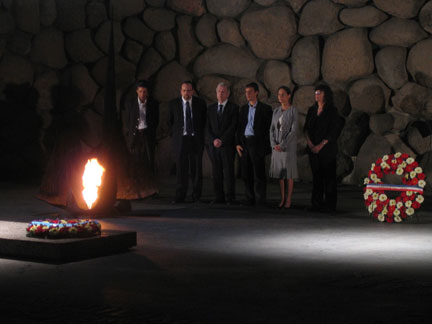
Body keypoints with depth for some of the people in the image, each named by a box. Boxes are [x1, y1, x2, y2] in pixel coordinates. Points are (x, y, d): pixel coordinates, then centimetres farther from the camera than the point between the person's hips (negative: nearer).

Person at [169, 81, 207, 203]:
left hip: (196, 139, 0)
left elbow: (205, 121, 13)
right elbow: (171, 121, 14)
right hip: (180, 139, 0)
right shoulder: (174, 104, 3)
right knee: (181, 169, -1)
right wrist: (176, 134, 10)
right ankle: (180, 196, 3)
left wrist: (200, 135, 10)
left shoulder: (200, 103, 3)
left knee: (196, 169, 2)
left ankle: (196, 196, 10)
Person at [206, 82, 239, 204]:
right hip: (213, 145, 4)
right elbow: (208, 127, 8)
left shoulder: (234, 108, 3)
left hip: (227, 145, -3)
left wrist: (222, 140, -12)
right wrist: (213, 140, -8)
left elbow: (233, 127, -6)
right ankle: (219, 197, 7)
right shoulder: (211, 108, 14)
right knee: (216, 172, 2)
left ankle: (231, 198, -2)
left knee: (229, 171, -6)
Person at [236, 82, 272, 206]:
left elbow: (268, 128, -3)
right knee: (246, 174, 7)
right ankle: (250, 199, 14)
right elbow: (239, 127, 15)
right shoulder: (243, 108, 16)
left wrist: (265, 145, -10)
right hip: (244, 143, 5)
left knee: (259, 174, -5)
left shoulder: (265, 108, 0)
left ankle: (260, 200, -1)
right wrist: (238, 143, 5)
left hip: (257, 143, -5)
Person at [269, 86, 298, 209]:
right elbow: (272, 129, 7)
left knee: (288, 173, -2)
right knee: (279, 172, 6)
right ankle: (282, 199, 13)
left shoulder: (293, 111, -8)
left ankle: (288, 200, 4)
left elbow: (294, 131, -14)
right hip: (277, 146, 5)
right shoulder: (276, 111, 9)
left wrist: (282, 145, -18)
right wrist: (274, 144, -9)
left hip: (289, 145, -5)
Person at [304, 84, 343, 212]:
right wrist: (310, 143, -5)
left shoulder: (332, 111, -5)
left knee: (329, 176, -3)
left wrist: (320, 145, -13)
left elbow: (333, 132, -9)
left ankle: (329, 205, 1)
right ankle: (317, 203, 10)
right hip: (313, 148, 5)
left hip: (327, 148, -5)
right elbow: (306, 128, 11)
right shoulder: (312, 110, 12)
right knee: (316, 176, 6)